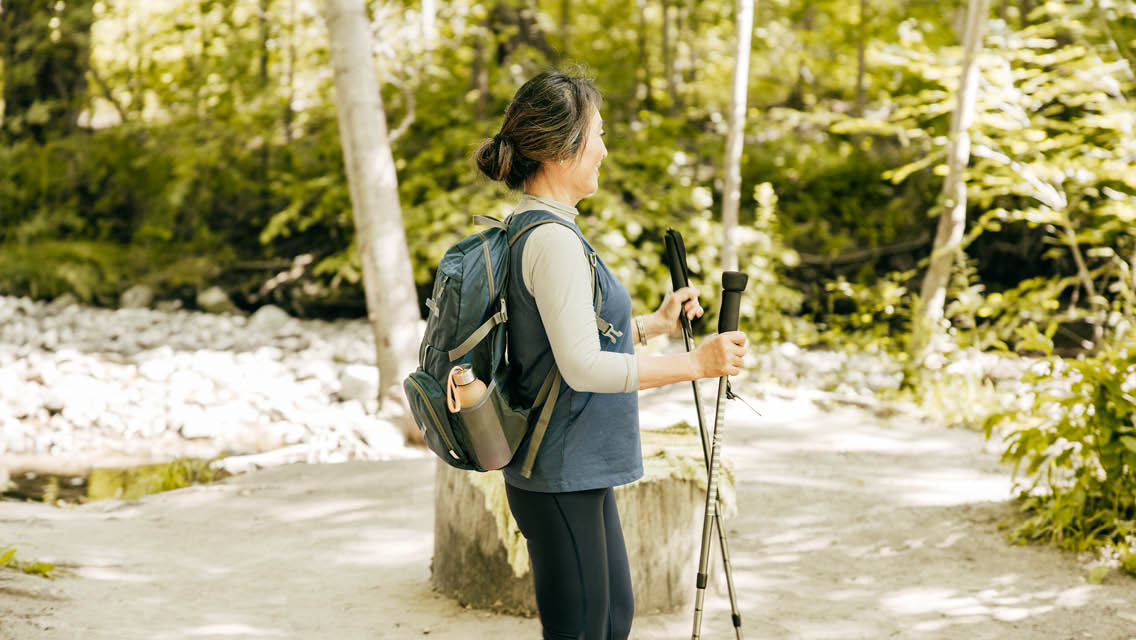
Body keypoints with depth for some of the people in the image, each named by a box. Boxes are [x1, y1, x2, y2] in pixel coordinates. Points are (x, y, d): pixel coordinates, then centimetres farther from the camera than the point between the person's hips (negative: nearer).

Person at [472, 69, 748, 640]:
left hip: (580, 470, 10)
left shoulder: (526, 228, 12)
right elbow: (583, 367, -24)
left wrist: (654, 324, 22)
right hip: (561, 475, -10)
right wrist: (697, 363, -20)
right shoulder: (551, 239, -19)